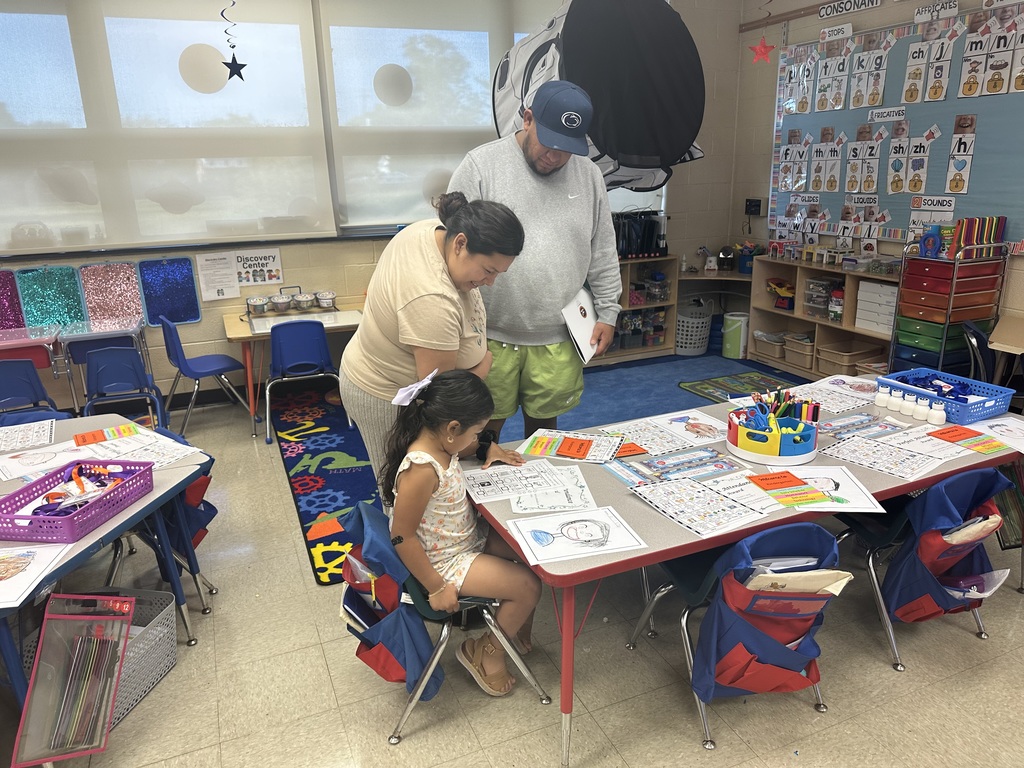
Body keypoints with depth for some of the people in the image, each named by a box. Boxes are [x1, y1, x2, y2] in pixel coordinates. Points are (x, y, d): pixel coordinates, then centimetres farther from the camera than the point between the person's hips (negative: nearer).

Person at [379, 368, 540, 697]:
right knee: (528, 587, -8)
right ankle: (484, 652, 16)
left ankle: (519, 627, 30)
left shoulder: (439, 444, -7)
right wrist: (437, 588, -20)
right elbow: (402, 537, -27)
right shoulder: (421, 469, -34)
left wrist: (489, 450, 7)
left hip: (469, 537, 9)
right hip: (446, 561, -9)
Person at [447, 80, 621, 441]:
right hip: (491, 336, -3)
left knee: (544, 424, 17)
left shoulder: (588, 174, 6)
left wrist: (608, 313, 9)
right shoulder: (480, 165, -7)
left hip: (559, 340, 3)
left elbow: (603, 254, 12)